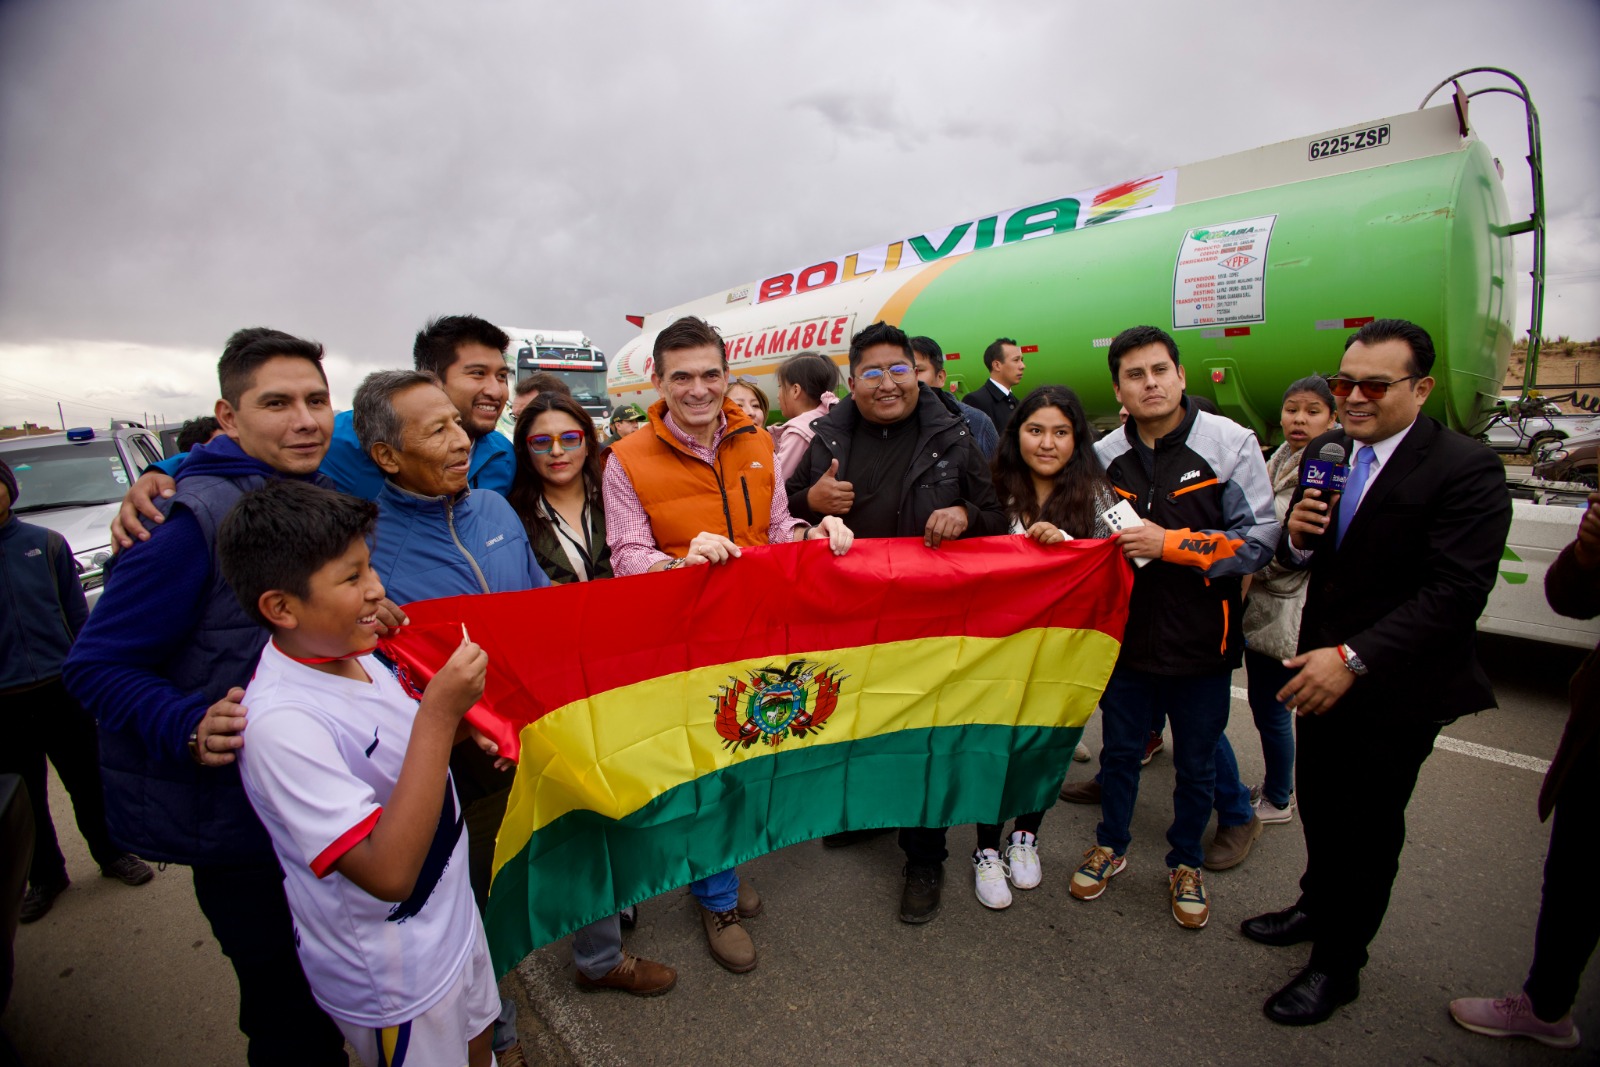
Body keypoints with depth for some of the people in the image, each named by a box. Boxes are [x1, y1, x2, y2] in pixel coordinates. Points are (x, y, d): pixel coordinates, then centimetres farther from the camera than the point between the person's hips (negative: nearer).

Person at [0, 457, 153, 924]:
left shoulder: (45, 544, -1)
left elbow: (78, 615, 4)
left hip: (60, 690, 0)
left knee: (87, 781, 12)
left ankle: (112, 855, 30)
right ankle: (45, 877, 31)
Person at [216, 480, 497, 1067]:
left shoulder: (354, 653, -6)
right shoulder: (281, 721, -31)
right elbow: (388, 872, -35)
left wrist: (459, 717, -11)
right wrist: (438, 714, -38)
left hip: (451, 916, 7)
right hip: (393, 979, -7)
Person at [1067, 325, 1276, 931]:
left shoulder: (1231, 444, -9)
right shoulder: (1106, 456, 1)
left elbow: (1258, 541, -13)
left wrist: (1170, 544, -21)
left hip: (1201, 639, -2)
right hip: (1127, 634, 3)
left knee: (1197, 763, 15)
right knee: (1119, 750, 17)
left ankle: (1185, 864, 40)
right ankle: (1110, 848, 41)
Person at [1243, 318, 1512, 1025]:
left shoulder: (1466, 469, -18)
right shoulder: (1327, 451, 2)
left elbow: (1454, 593, -24)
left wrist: (1353, 658, -31)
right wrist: (1297, 537, -15)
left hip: (1397, 686, -6)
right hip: (1322, 668, 6)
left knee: (1367, 826, 11)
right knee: (1318, 803, 22)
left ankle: (1337, 965, 31)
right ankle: (1316, 906, 48)